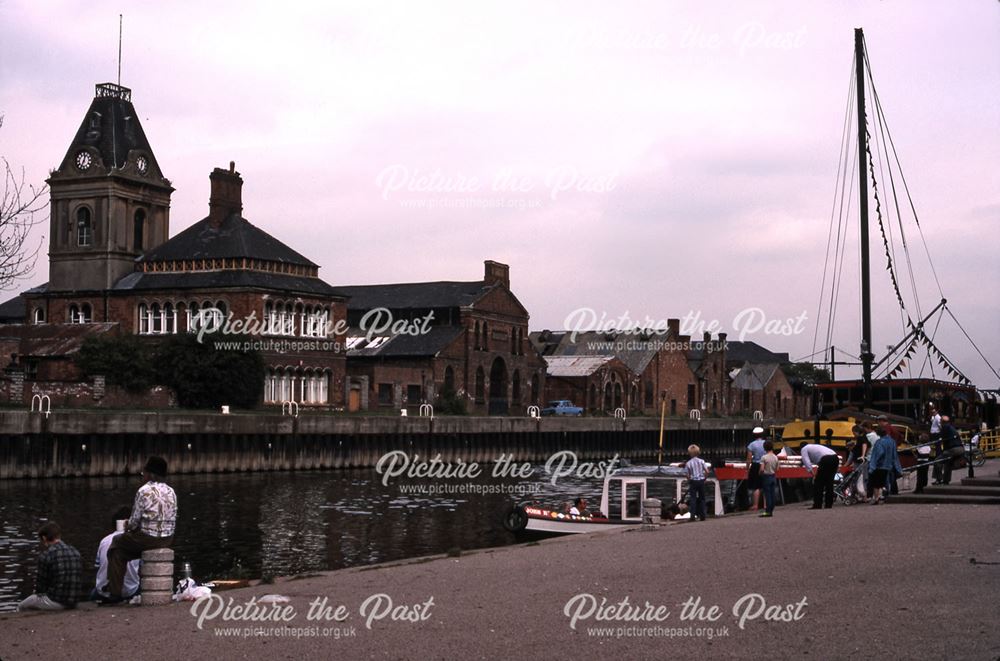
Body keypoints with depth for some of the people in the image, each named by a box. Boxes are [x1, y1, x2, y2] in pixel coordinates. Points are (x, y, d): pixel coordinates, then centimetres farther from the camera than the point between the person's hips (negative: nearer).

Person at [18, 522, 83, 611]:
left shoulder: (46, 556, -12)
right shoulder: (76, 553, 6)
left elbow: (40, 587, -5)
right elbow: (80, 581, 9)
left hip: (55, 602, -6)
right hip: (73, 603, 7)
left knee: (21, 607, 19)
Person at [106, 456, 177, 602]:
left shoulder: (144, 491, -12)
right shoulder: (171, 492, 7)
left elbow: (135, 519, -12)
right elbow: (173, 519, 11)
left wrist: (128, 527, 12)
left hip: (147, 538, -7)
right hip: (167, 540, 7)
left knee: (117, 543, 17)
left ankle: (115, 592, 13)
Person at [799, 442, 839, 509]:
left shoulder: (804, 449, 17)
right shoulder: (814, 446, 39)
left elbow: (806, 462, -3)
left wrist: (812, 473, -12)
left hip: (826, 459, -7)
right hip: (835, 458, 7)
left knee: (818, 482, 1)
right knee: (829, 482, 17)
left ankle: (817, 505, 0)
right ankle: (828, 504, 17)